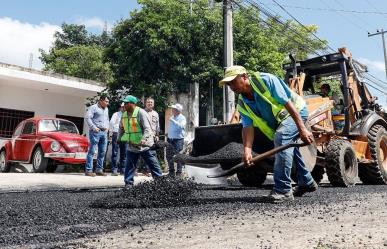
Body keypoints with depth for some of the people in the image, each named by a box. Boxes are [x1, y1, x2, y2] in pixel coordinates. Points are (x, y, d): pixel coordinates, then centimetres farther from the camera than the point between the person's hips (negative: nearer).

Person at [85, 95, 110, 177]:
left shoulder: (106, 109, 19)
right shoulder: (93, 107, -4)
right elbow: (88, 118, -12)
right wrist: (94, 127, -16)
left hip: (104, 132, 8)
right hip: (95, 132, -8)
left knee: (102, 152, 8)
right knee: (92, 151, -7)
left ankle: (99, 170, 15)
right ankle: (88, 170, -4)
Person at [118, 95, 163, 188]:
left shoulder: (141, 113, -14)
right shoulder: (124, 115, 7)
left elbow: (147, 128, -20)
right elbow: (121, 128, 21)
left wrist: (143, 139, -31)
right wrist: (119, 138, 13)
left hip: (144, 145, -6)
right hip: (131, 145, 6)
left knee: (153, 164, 4)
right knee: (129, 166, 7)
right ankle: (128, 183, 16)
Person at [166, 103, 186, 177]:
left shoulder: (182, 118, -7)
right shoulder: (172, 117, 14)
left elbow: (181, 126, -26)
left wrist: (172, 121, -25)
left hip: (178, 140, -7)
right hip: (170, 139, 7)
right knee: (169, 156, 10)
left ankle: (179, 173, 5)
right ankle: (171, 172, 23)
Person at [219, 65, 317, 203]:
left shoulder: (265, 80, -27)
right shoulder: (243, 104, -7)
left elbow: (287, 103, -31)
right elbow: (247, 127, -17)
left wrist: (302, 129, -35)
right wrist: (247, 150, -34)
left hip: (296, 111, -9)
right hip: (279, 121, 9)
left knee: (281, 138, -30)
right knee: (288, 146, 21)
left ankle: (283, 190, -26)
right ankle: (307, 182, 44)